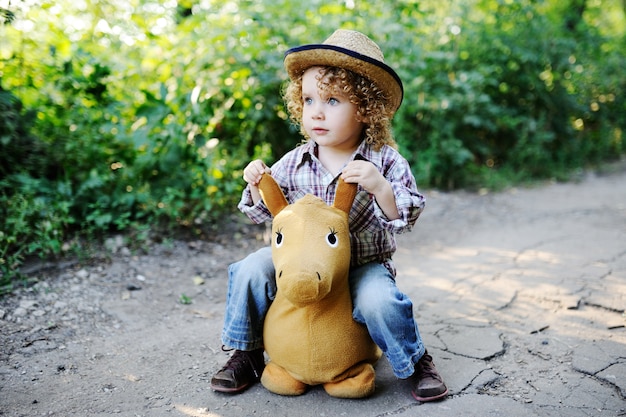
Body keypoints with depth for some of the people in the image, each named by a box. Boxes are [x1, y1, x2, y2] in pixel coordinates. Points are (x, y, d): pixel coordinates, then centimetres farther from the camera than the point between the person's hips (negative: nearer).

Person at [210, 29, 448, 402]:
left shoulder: (384, 160, -12)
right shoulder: (293, 163, -4)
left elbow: (407, 217, -19)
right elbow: (264, 213, 7)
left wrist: (380, 186, -37)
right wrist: (257, 185, -14)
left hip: (365, 267, -3)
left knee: (378, 300, -31)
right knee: (252, 269, -14)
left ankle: (416, 363, 1)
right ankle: (246, 354, 9)